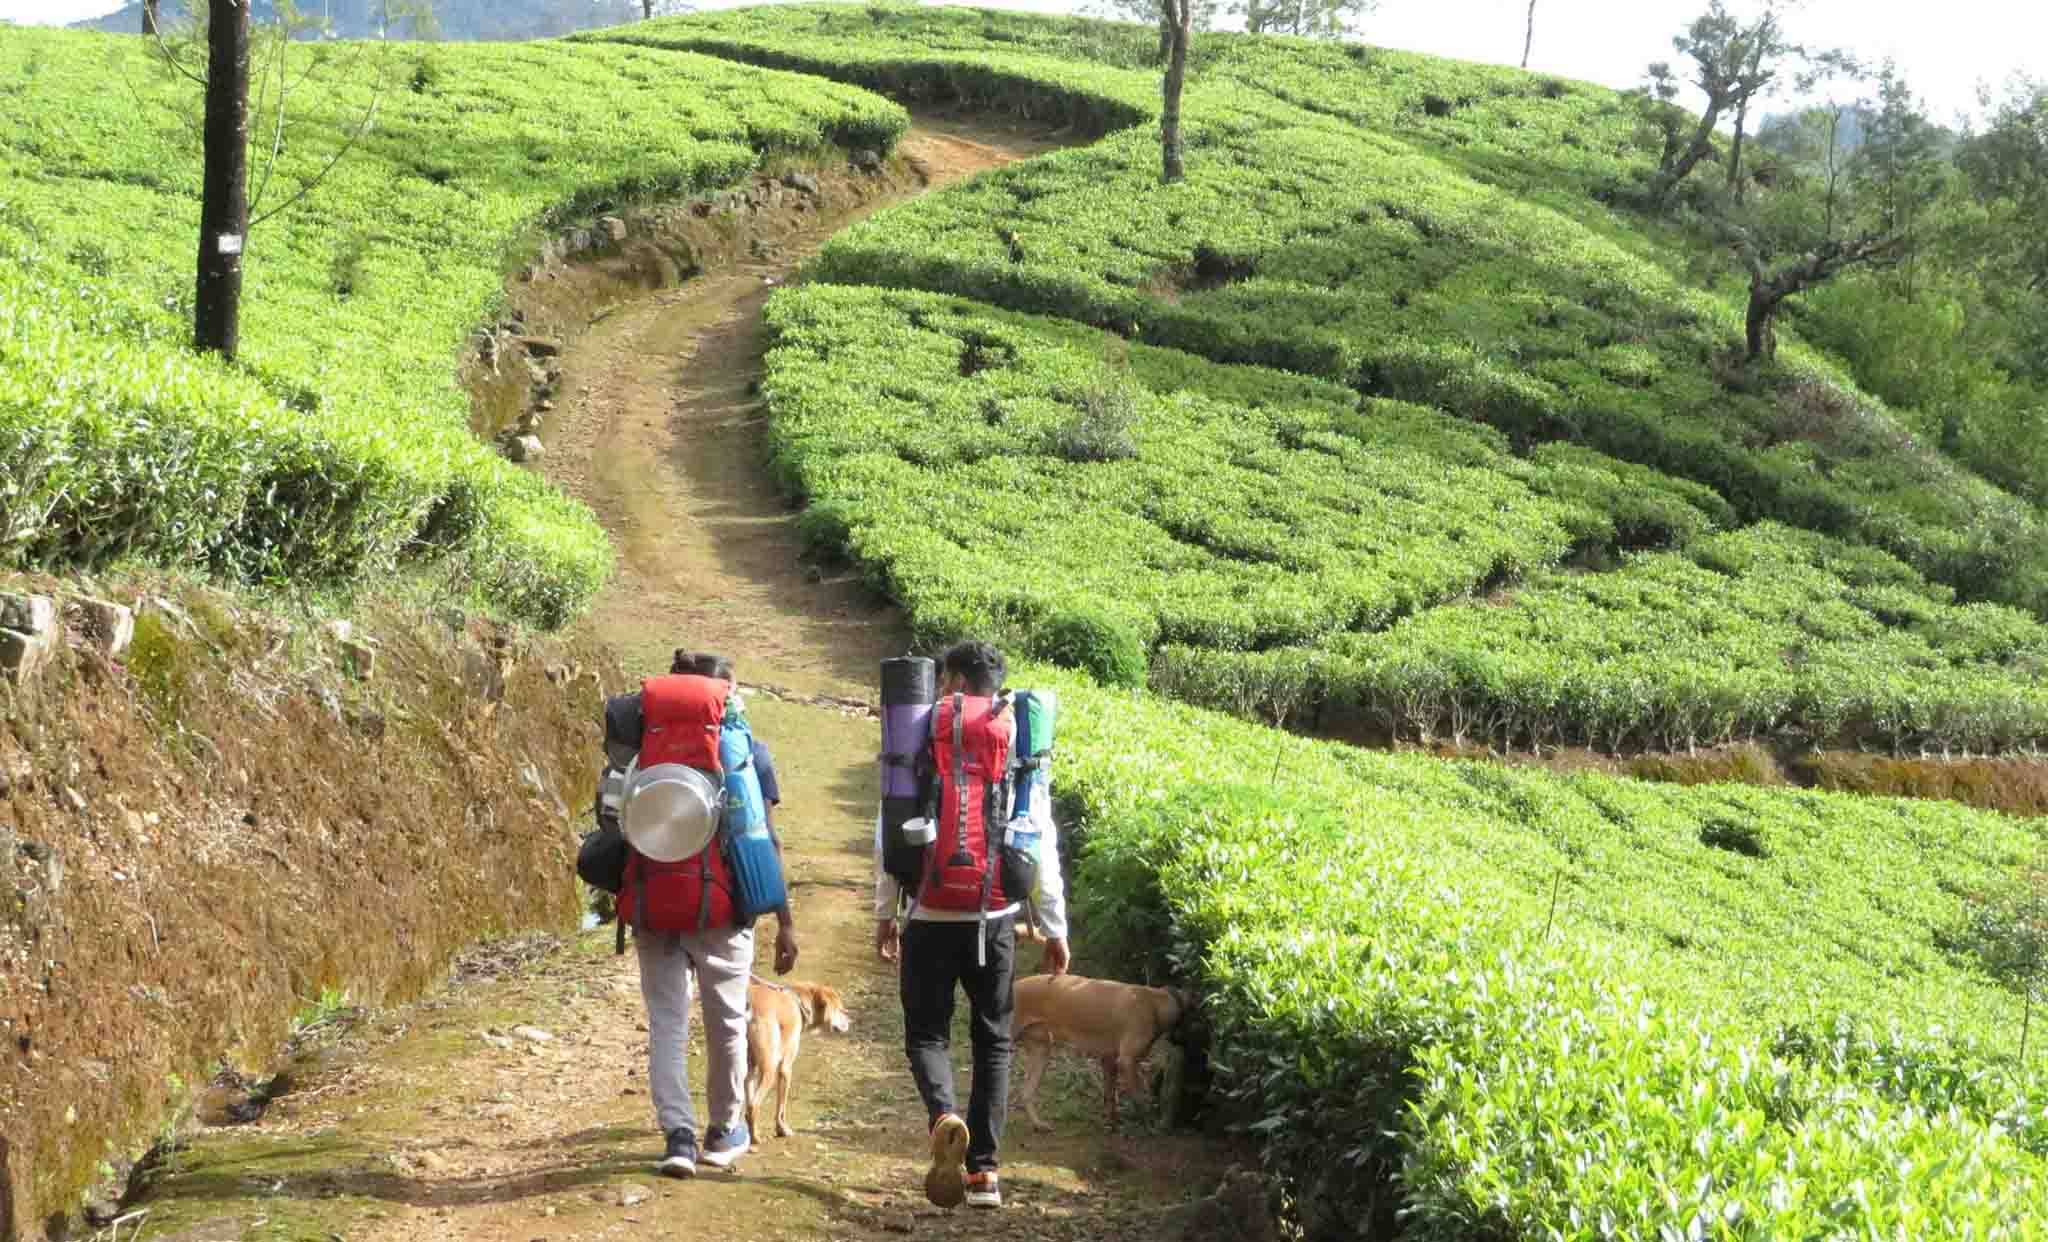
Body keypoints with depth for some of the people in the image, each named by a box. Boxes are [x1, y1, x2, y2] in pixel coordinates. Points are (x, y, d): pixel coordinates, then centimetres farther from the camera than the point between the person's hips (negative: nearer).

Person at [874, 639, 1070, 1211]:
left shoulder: (921, 740, -2)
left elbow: (890, 831, -2)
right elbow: (1042, 843, 1)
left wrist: (884, 911, 7)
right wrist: (1055, 927, 6)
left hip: (930, 917, -1)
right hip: (994, 919, 2)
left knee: (927, 1032, 9)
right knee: (993, 1040, 12)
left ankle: (944, 1116, -21)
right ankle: (984, 1169, 7)